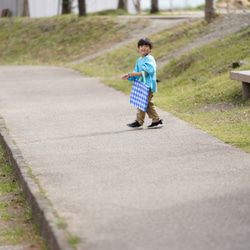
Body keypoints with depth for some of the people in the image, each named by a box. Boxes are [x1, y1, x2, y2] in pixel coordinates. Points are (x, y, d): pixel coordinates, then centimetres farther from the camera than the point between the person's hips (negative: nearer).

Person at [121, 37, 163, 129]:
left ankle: (139, 122, -4)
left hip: (148, 85, -9)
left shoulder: (149, 59, -11)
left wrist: (135, 74, -22)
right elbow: (136, 71, 20)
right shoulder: (139, 60, 18)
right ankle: (157, 120, 16)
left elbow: (148, 71, -23)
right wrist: (128, 76, 1)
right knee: (149, 104, 11)